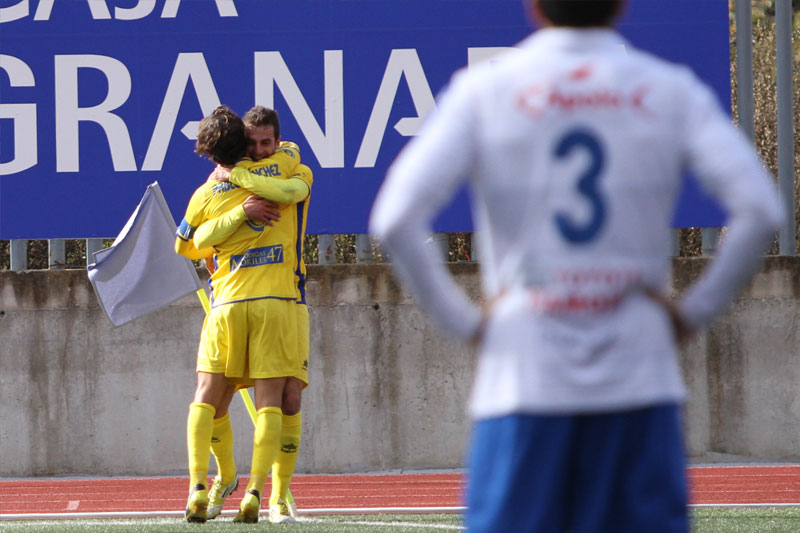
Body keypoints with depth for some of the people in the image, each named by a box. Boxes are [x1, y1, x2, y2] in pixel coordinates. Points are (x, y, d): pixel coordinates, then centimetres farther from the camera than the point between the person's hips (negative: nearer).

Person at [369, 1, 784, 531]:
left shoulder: (484, 90, 1)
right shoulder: (673, 92, 3)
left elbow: (396, 219, -8)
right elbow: (761, 209, -7)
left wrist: (461, 319, 0)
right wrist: (696, 309, 2)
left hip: (524, 375, -1)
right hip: (639, 379, 1)